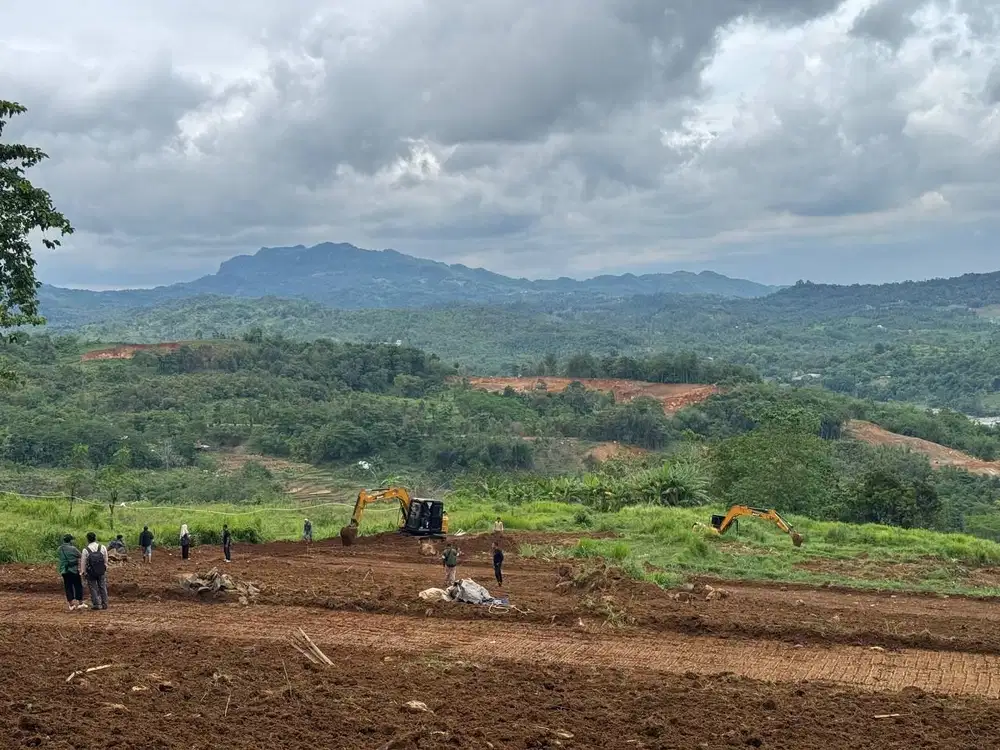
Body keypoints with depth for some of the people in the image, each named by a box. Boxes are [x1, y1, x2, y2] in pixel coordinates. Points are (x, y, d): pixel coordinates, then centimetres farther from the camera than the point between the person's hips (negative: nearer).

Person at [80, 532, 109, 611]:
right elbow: (106, 560, 2)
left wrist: (83, 572, 7)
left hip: (91, 573, -2)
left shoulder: (85, 550, -15)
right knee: (103, 587, 12)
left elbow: (83, 563, -7)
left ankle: (96, 604, 7)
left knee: (93, 588, 8)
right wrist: (105, 568, 17)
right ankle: (104, 604, 14)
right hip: (102, 572, 2)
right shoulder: (103, 548, -7)